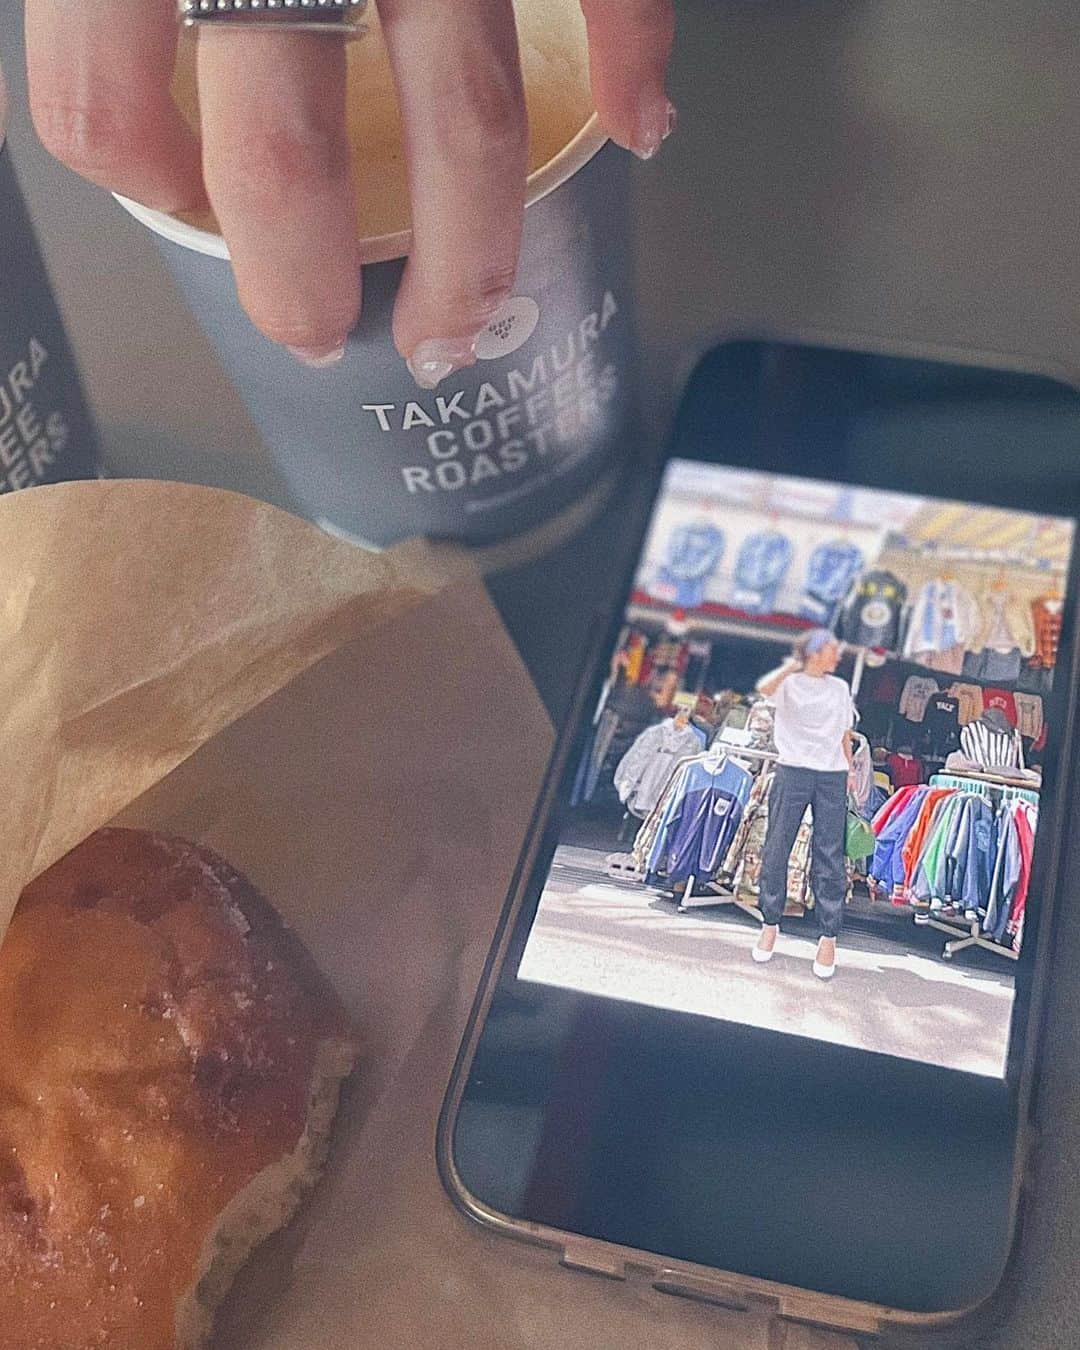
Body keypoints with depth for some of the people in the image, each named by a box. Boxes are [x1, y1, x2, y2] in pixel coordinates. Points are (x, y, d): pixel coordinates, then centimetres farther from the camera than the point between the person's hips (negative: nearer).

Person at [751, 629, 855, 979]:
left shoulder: (840, 688, 15)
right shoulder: (789, 683, 2)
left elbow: (845, 736, 19)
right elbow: (764, 688, -21)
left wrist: (850, 770, 10)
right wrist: (793, 666, -15)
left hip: (832, 778, 2)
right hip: (793, 772, -2)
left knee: (829, 857, -1)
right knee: (776, 849, 1)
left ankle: (829, 937, 4)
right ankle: (770, 924, 15)